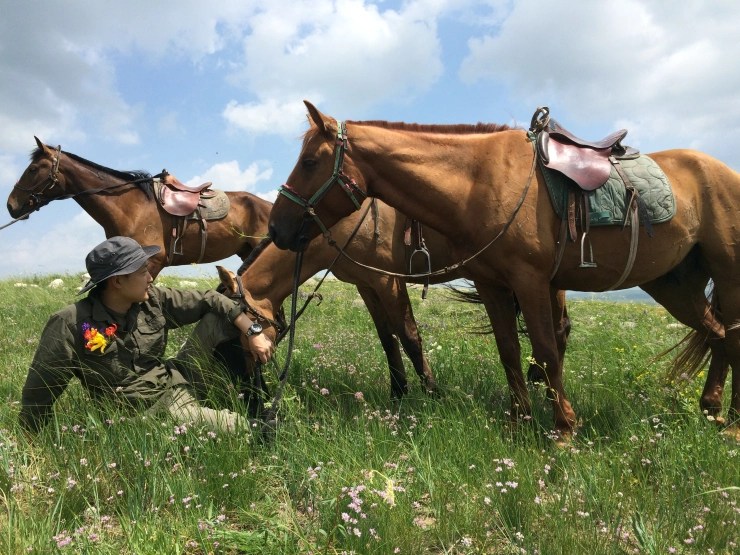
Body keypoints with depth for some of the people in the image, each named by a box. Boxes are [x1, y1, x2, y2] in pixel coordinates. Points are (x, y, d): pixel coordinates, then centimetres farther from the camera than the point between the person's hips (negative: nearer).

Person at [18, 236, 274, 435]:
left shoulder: (155, 300, -4)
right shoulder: (70, 325, -17)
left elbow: (209, 300, 1)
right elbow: (38, 393, -11)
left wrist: (253, 332, -8)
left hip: (177, 383, 6)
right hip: (145, 411, -6)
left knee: (218, 317, -7)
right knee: (239, 427, -26)